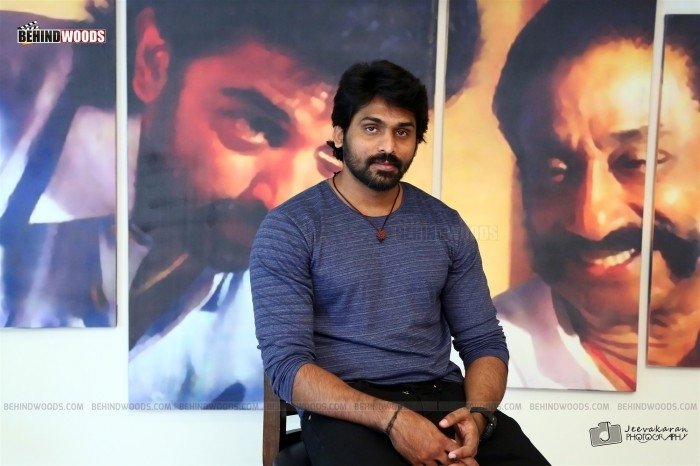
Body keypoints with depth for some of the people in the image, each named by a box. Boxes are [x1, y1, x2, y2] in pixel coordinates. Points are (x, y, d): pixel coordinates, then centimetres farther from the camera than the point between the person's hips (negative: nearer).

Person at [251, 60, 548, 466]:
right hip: (348, 409, -3)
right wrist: (391, 418, -21)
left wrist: (477, 413, -10)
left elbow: (485, 341, 10)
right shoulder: (288, 229, -4)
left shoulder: (446, 225, 9)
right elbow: (286, 363, -10)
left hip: (445, 397, 4)